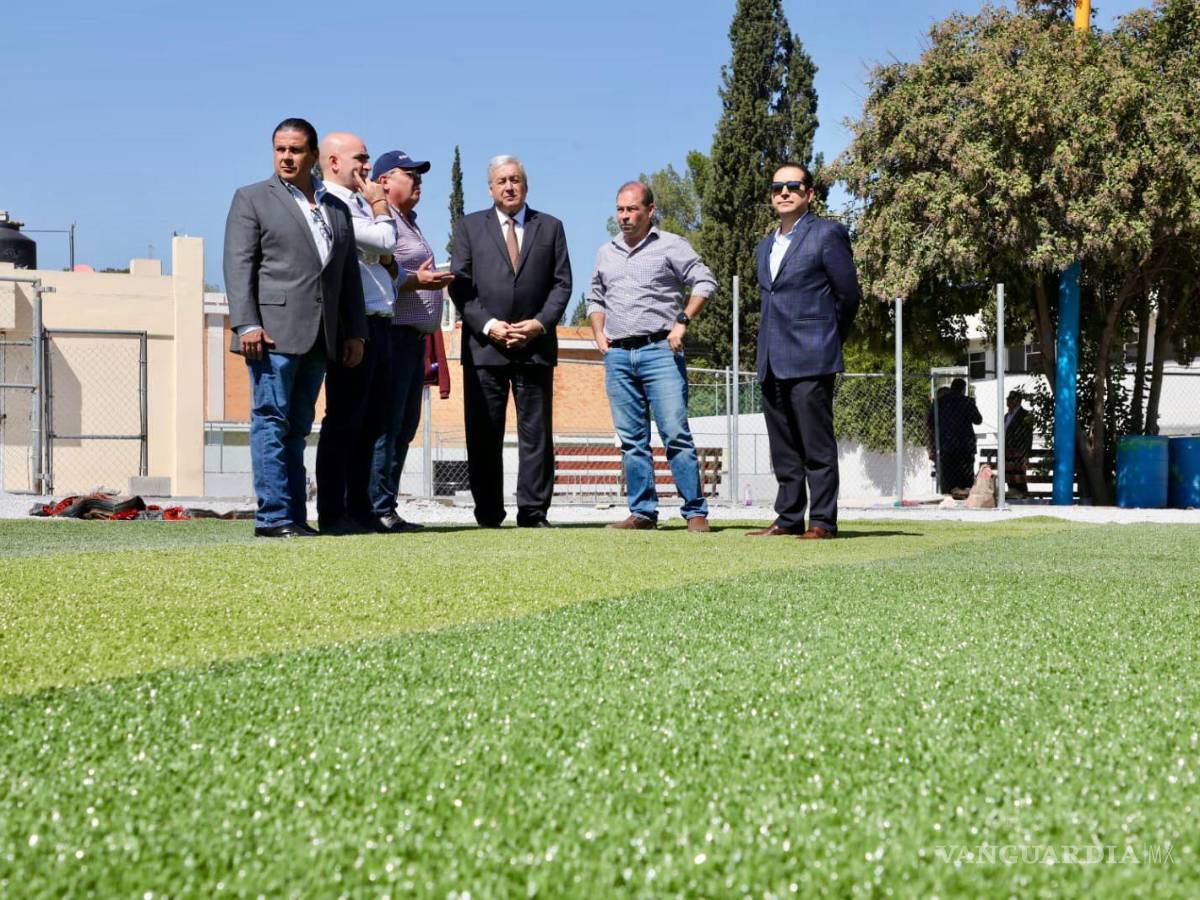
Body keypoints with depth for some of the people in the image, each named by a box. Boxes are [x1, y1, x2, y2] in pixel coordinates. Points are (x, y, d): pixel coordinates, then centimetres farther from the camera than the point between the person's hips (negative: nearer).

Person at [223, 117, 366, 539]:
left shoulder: (337, 208, 19)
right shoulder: (252, 199, 5)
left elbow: (349, 273, 20)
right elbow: (239, 266, -3)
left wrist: (355, 331, 12)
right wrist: (247, 324, -14)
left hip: (319, 338, 5)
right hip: (273, 332, -5)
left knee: (297, 428, 7)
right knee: (271, 422, -6)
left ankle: (294, 517, 8)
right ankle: (273, 516, -7)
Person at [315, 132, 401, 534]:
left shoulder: (358, 203, 22)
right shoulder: (332, 204, -10)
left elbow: (385, 256, 23)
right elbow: (385, 242, -17)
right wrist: (380, 205, 2)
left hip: (378, 324, 10)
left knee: (371, 422, 11)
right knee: (344, 421, -6)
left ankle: (360, 509, 18)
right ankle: (332, 513, -3)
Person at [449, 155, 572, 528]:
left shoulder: (550, 227, 13)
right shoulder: (470, 227, 11)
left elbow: (562, 283, 7)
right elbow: (459, 285, 2)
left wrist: (540, 323, -8)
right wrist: (488, 325, -10)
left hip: (536, 345, 1)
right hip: (484, 346, -1)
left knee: (536, 434, 1)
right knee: (483, 435, 0)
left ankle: (533, 513, 5)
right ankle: (488, 515, 6)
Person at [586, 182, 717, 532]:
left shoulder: (670, 246, 2)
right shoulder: (606, 253, 18)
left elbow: (705, 282, -2)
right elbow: (595, 298, 27)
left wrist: (682, 322, -10)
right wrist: (599, 332, 11)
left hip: (659, 350, -5)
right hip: (617, 355, 5)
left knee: (676, 433, -10)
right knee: (631, 439, 6)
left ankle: (696, 512, -6)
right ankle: (642, 512, 11)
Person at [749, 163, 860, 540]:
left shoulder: (827, 234, -2)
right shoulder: (767, 245, 20)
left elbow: (849, 294, 0)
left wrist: (828, 339, 9)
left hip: (810, 360, -7)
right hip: (771, 363, 7)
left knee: (817, 444, -5)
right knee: (783, 448, 9)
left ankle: (822, 520, -2)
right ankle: (789, 518, 15)